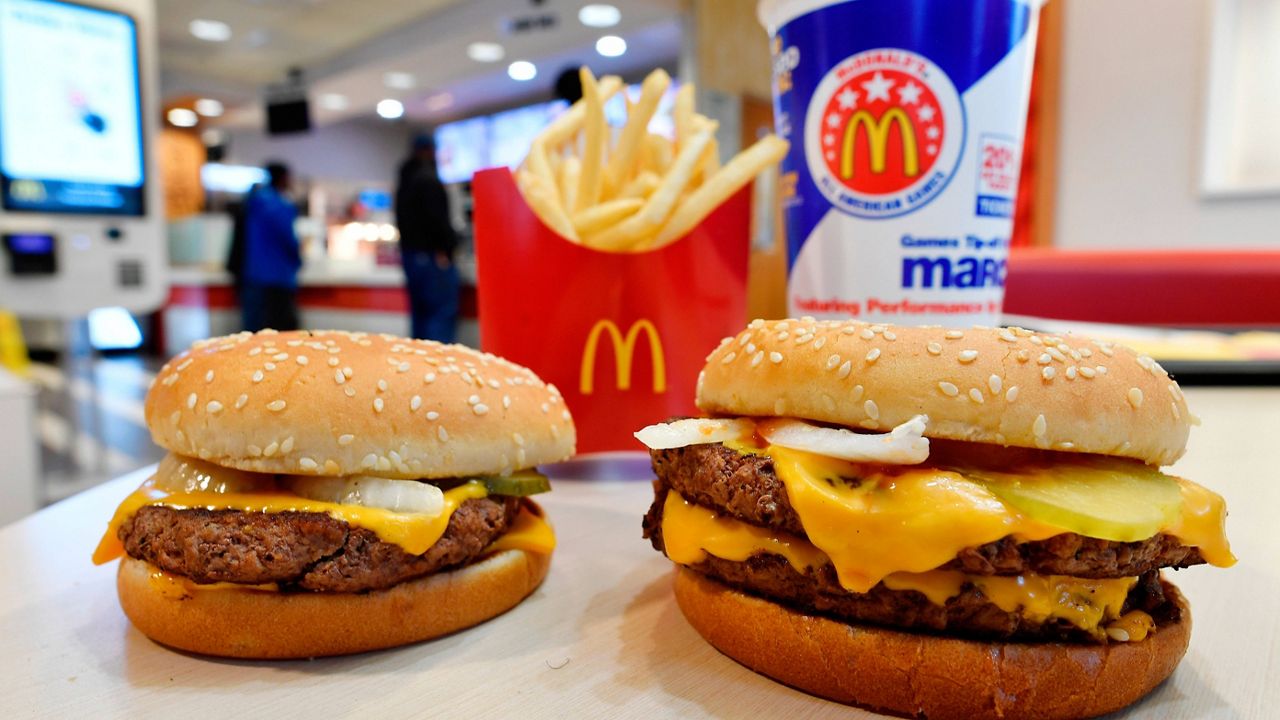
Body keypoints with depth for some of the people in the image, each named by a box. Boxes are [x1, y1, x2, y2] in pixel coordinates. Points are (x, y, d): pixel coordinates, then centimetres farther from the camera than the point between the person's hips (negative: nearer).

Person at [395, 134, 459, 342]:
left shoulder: (403, 182, 19)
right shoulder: (428, 178, -11)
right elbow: (437, 218, -19)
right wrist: (446, 247, -13)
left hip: (410, 253, 9)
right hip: (432, 254, -9)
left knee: (420, 314, 12)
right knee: (443, 314, -9)